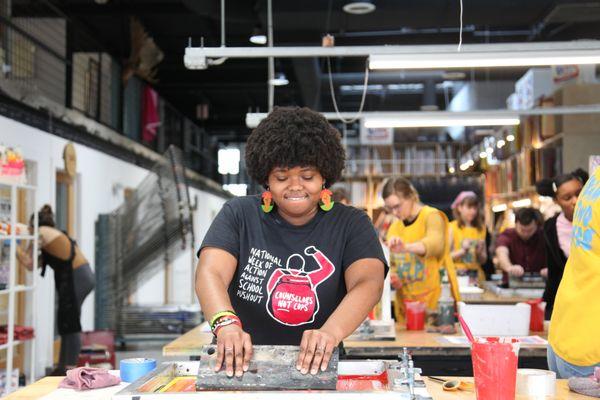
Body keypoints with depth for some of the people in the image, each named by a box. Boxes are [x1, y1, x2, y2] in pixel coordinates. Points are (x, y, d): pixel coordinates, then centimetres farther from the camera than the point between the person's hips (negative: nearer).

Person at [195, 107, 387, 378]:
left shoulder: (351, 224, 2)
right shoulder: (239, 215, 3)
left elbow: (369, 283, -14)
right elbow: (210, 273, -11)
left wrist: (331, 332, -33)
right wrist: (226, 323, -32)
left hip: (318, 370, 0)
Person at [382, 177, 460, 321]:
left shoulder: (432, 216, -7)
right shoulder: (394, 227, 9)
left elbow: (435, 243, -29)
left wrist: (406, 247, -46)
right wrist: (392, 278, -2)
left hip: (435, 300, -5)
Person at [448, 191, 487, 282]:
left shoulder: (481, 228, 8)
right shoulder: (452, 227, -3)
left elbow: (483, 260, 13)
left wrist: (479, 252, -6)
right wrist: (462, 251, -17)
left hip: (477, 275, 3)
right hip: (457, 274, -3)